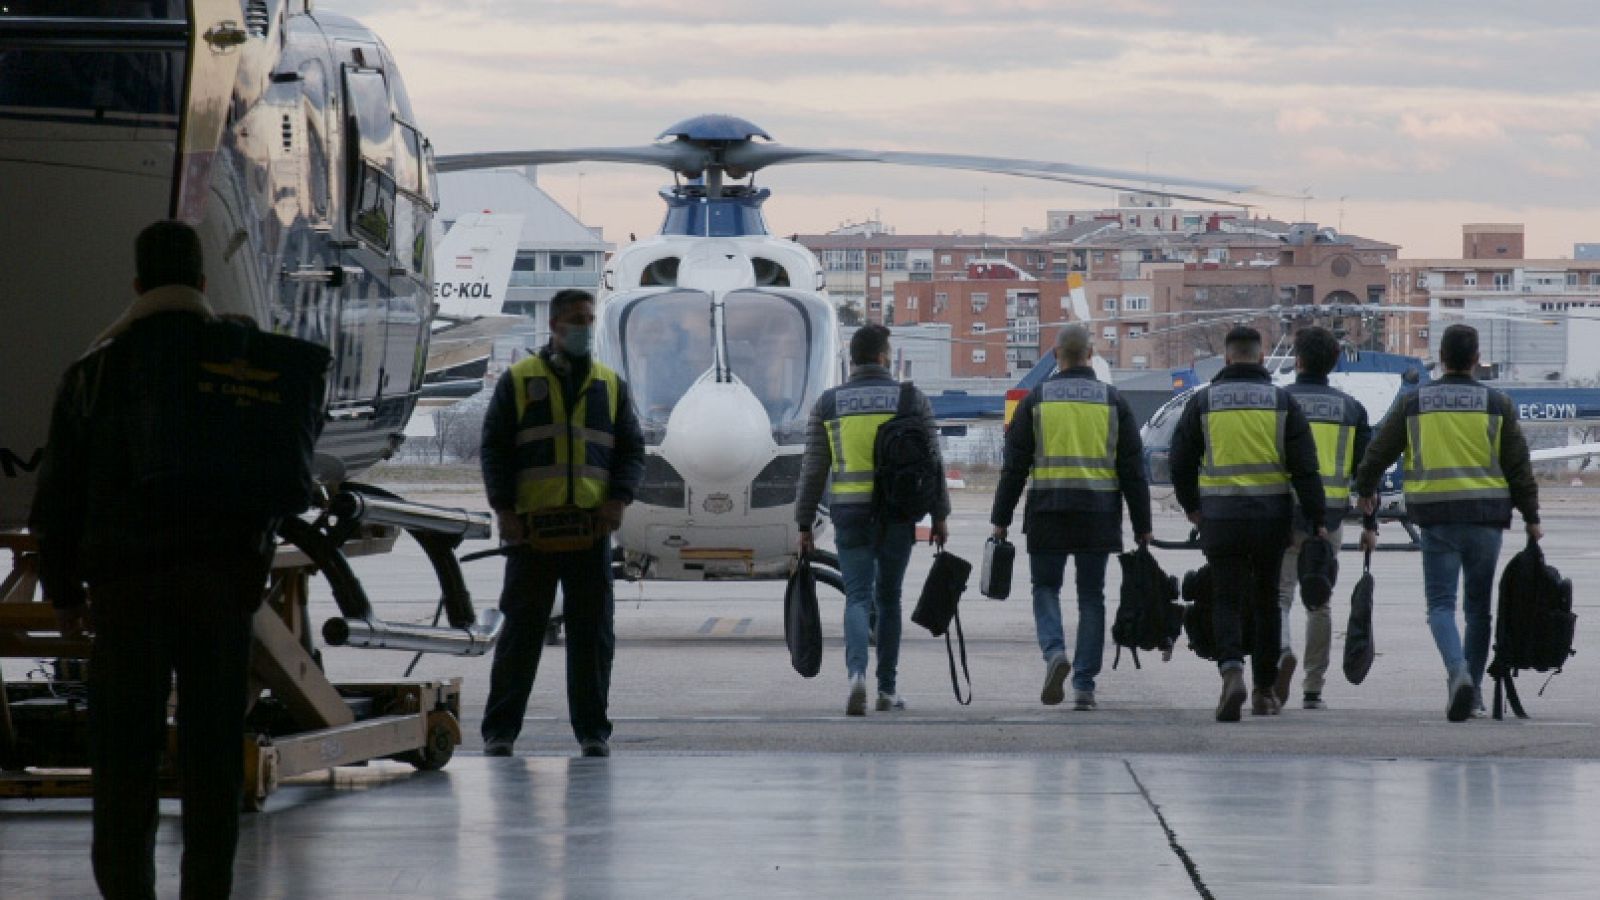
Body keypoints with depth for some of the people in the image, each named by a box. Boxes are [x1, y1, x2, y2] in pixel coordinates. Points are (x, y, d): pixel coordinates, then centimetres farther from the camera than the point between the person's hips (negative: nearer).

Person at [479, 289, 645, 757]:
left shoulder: (611, 385, 14)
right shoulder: (518, 381, 7)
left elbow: (632, 450, 13)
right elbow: (494, 449, 4)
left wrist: (619, 499, -4)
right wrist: (503, 508, -7)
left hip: (591, 528, 2)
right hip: (532, 526, -2)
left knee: (592, 631, 2)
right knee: (522, 630, 0)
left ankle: (593, 730, 8)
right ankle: (500, 730, 5)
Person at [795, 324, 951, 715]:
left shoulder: (828, 404, 2)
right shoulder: (912, 400, 0)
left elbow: (813, 470, 2)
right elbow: (932, 462, 0)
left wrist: (805, 525, 7)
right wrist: (940, 516, 8)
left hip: (850, 513, 0)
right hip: (899, 515, 0)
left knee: (858, 598, 0)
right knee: (888, 597, 13)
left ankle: (857, 672, -25)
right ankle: (887, 689, 16)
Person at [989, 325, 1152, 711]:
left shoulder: (1036, 400, 1)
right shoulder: (1113, 401, 5)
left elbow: (1014, 466, 1)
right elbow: (1133, 469, 5)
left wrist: (1001, 519, 6)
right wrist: (1142, 526, 9)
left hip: (1048, 512, -1)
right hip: (1100, 513, 1)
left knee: (1046, 588, 11)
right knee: (1091, 596, 8)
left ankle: (1054, 652, -16)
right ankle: (1084, 685, 5)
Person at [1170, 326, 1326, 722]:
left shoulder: (1203, 401, 1)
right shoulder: (1281, 401, 1)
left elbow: (1181, 462, 6)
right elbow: (1305, 466, -3)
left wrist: (1192, 507, 23)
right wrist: (1317, 519, 0)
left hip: (1221, 518, -1)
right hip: (1272, 516, 1)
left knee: (1227, 601, 1)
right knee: (1265, 600, 14)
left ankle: (1232, 670, -25)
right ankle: (1265, 691, 20)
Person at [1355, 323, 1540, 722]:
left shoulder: (1414, 404, 4)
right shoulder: (1497, 405, 4)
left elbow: (1378, 453, 10)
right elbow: (1519, 466, 5)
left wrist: (1366, 491, 28)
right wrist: (1531, 519, 13)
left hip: (1437, 520, -1)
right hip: (1486, 516, 1)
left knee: (1441, 603, -1)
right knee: (1479, 604, 12)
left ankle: (1458, 671, -26)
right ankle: (1473, 687, 16)